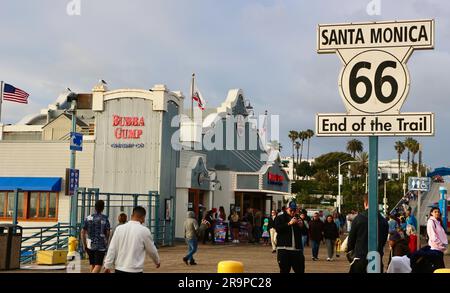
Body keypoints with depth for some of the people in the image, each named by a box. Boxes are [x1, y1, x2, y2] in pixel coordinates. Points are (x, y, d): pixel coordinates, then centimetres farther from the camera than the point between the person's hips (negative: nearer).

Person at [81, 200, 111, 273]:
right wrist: (106, 242, 14)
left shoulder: (88, 218, 2)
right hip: (101, 246, -4)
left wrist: (84, 245, 12)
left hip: (90, 245, 4)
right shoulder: (105, 219, -6)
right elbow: (108, 233, -5)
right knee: (98, 266, -5)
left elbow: (83, 232, 3)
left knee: (92, 265, 15)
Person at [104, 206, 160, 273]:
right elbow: (151, 250, 4)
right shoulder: (144, 231, -8)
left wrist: (108, 266, 9)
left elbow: (112, 249, 1)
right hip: (135, 270, -4)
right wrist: (157, 261, 23)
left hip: (119, 269, 4)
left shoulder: (119, 228, 1)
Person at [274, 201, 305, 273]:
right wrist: (289, 223, -16)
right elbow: (277, 228, -11)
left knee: (300, 270, 3)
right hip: (284, 249, -4)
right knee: (284, 270, 0)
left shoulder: (296, 219, 19)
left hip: (297, 249, 4)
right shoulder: (280, 218, 7)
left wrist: (301, 225, -1)